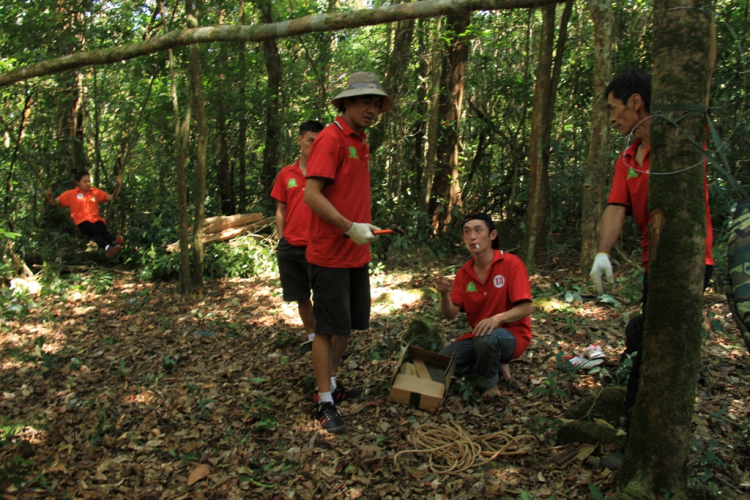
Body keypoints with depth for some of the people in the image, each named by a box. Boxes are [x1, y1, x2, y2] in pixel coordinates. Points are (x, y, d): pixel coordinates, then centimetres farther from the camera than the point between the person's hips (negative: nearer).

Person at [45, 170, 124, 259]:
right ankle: (107, 248, -64)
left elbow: (112, 198, 19)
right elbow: (55, 203, 13)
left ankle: (115, 241, -67)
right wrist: (49, 197, -9)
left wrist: (118, 185, 8)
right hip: (82, 221, -2)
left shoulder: (95, 192, 21)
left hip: (96, 219, 2)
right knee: (94, 231, -36)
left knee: (103, 230, -34)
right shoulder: (71, 194, 14)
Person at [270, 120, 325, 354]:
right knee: (301, 297, 13)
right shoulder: (286, 173, 8)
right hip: (290, 246, 4)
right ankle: (311, 337, 30)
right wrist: (282, 240, 6)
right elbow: (281, 210, 12)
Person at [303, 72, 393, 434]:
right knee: (328, 328, -1)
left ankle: (331, 384, 32)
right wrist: (350, 228, -23)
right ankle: (325, 402, 11)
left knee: (349, 323, 16)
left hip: (356, 254, 9)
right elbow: (311, 194, -22)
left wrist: (365, 227, 11)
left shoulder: (361, 142, 13)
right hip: (330, 254, -9)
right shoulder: (331, 139, -14)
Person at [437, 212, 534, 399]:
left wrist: (498, 318, -39)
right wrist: (444, 294, -26)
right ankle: (495, 366, 6)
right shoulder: (464, 272, 1)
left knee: (488, 337, -38)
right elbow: (450, 314, -5)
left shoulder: (511, 263, -14)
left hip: (512, 334, -5)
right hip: (477, 335, 6)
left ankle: (489, 383, -8)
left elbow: (526, 307, -21)